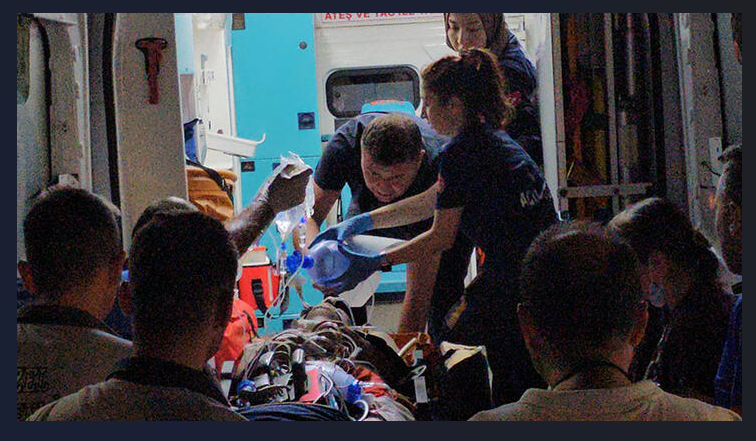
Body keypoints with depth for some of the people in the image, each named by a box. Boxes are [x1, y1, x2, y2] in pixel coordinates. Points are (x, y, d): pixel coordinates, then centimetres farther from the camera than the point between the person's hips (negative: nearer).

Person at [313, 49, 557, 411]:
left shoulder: (459, 152, -13)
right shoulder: (492, 139, 16)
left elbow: (441, 236, -7)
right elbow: (430, 201, 24)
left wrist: (375, 263, 0)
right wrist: (361, 222, 27)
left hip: (515, 278, -9)